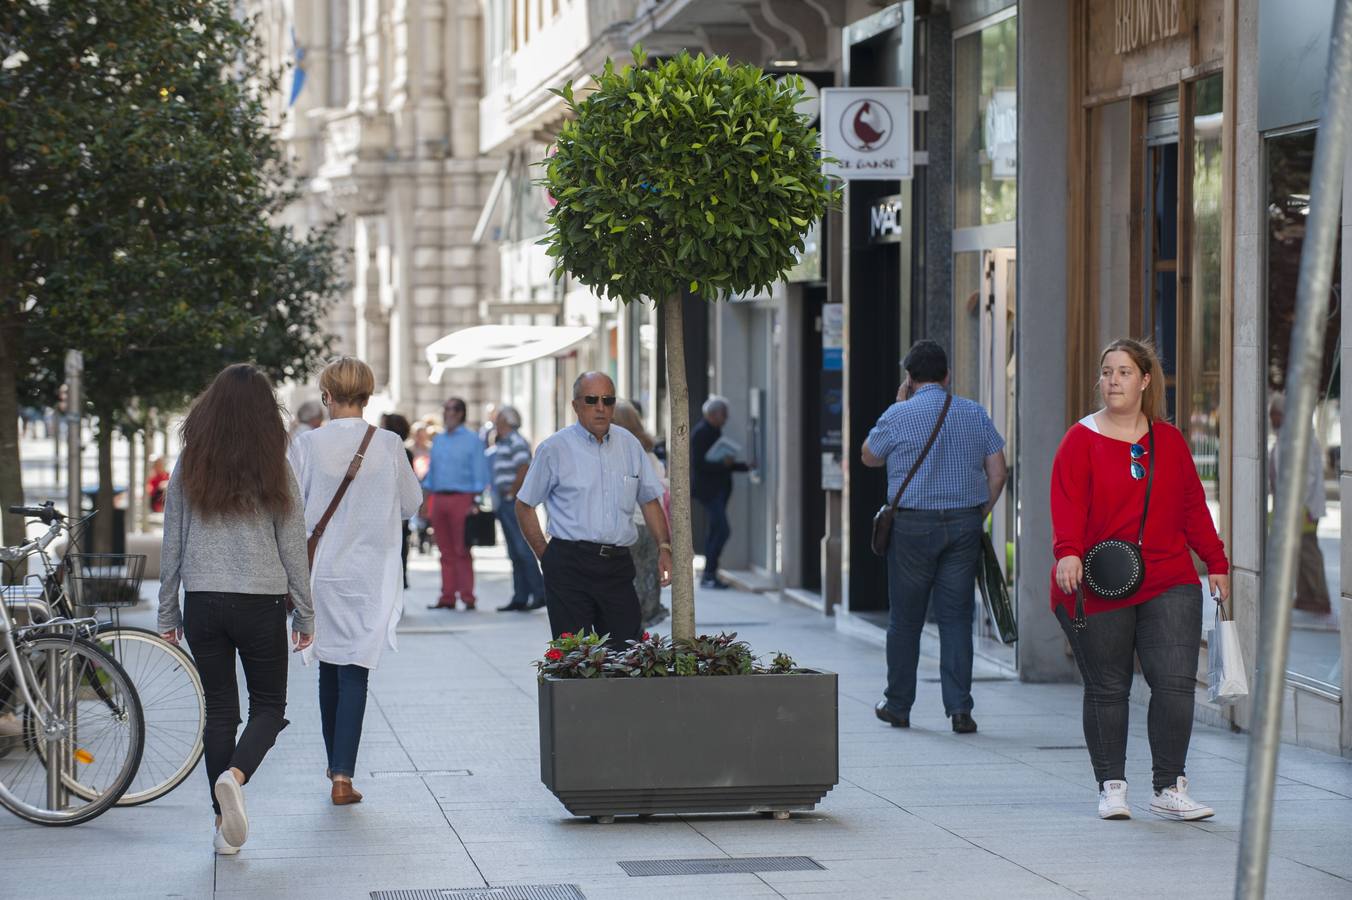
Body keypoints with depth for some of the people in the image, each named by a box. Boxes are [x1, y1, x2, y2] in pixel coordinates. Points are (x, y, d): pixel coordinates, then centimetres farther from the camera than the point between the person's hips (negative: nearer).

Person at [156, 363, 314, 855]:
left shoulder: (188, 468, 1)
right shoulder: (275, 470, -4)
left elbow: (171, 545, 4)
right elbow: (293, 548, -1)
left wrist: (167, 611, 13)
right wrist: (305, 614, 8)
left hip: (202, 605, 2)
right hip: (260, 606, -2)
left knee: (219, 709, 10)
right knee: (269, 706, 10)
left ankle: (225, 824, 9)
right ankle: (235, 776, -18)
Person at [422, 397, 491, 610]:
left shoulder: (472, 440, 1)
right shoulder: (438, 440, 17)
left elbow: (479, 473, -2)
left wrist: (475, 503, -11)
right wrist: (427, 502, 11)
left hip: (461, 498, -5)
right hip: (439, 498, 5)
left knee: (462, 551, -7)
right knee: (446, 552, 4)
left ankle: (467, 597, -6)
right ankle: (447, 597, 6)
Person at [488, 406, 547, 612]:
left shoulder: (516, 442, -11)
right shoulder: (501, 444, 19)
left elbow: (524, 469, -21)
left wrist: (511, 493, -17)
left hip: (514, 502, -10)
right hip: (504, 505, 10)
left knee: (523, 549, -10)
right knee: (515, 553, 9)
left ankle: (540, 593, -9)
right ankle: (520, 597, 11)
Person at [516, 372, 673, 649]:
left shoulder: (629, 445, 11)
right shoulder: (554, 449, -1)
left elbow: (650, 500, 19)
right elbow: (524, 506, 5)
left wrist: (664, 546, 7)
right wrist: (545, 556, 0)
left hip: (618, 564, 4)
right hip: (570, 567, -4)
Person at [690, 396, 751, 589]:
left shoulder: (714, 432, 16)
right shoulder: (700, 433, -13)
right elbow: (698, 464, -19)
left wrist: (746, 467, 13)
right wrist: (723, 463, -22)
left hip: (718, 489, 10)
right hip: (707, 489, -10)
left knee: (714, 532, 9)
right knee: (722, 530, -15)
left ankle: (709, 576, 12)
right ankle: (709, 575, -13)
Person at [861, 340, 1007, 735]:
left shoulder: (898, 416, -5)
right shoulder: (975, 414, 5)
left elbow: (869, 457, 12)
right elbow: (998, 471, 5)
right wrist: (978, 516, 14)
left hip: (913, 525, -2)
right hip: (964, 524, 2)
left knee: (905, 619, 8)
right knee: (956, 617, 3)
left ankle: (897, 706, 17)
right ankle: (959, 708, -5)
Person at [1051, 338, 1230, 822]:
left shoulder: (1170, 441, 10)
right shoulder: (1082, 440, -1)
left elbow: (1193, 506, 14)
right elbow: (1068, 505, -13)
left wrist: (1216, 563, 12)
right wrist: (1069, 553, -28)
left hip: (1169, 585, 3)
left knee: (1175, 681, -7)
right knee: (1107, 689, 4)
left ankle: (1170, 789, 1)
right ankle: (1111, 787, 16)